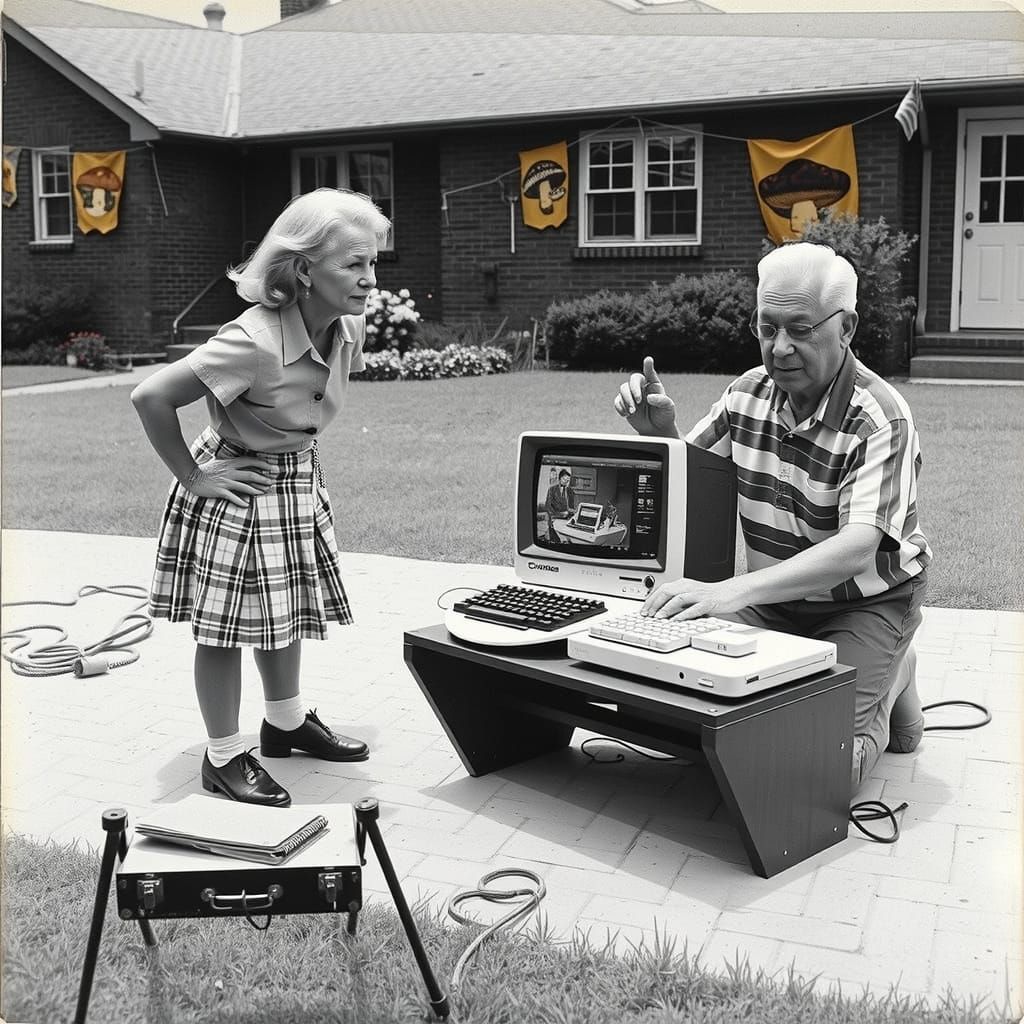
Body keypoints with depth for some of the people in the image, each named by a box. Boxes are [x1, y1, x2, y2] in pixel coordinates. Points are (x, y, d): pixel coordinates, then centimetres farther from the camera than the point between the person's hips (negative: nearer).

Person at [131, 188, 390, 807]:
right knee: (227, 627, 4)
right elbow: (151, 396, -29)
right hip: (238, 487, -8)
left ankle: (287, 723, 41)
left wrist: (301, 452, 11)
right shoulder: (252, 343, -32)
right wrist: (192, 477, -20)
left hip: (300, 483, 8)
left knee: (287, 612, 22)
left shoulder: (349, 326, -7)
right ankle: (224, 757, 20)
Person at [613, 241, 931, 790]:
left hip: (866, 605, -6)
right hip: (771, 598, 6)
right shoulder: (748, 393, -3)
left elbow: (857, 550, -36)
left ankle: (889, 684, 12)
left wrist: (733, 591, -49)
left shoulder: (880, 420, -23)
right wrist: (660, 431, -16)